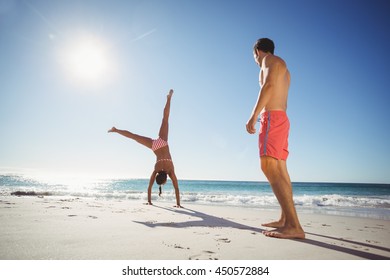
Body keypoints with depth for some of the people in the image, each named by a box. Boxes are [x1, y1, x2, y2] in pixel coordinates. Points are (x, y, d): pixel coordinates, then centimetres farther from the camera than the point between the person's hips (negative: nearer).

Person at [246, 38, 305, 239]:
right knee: (280, 170, 9)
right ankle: (285, 220, 15)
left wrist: (254, 115, -25)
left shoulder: (271, 60, 0)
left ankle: (294, 226, -25)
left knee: (269, 168, -20)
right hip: (282, 118, 10)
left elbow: (268, 86, -18)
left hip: (272, 117, -10)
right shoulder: (282, 68, 27)